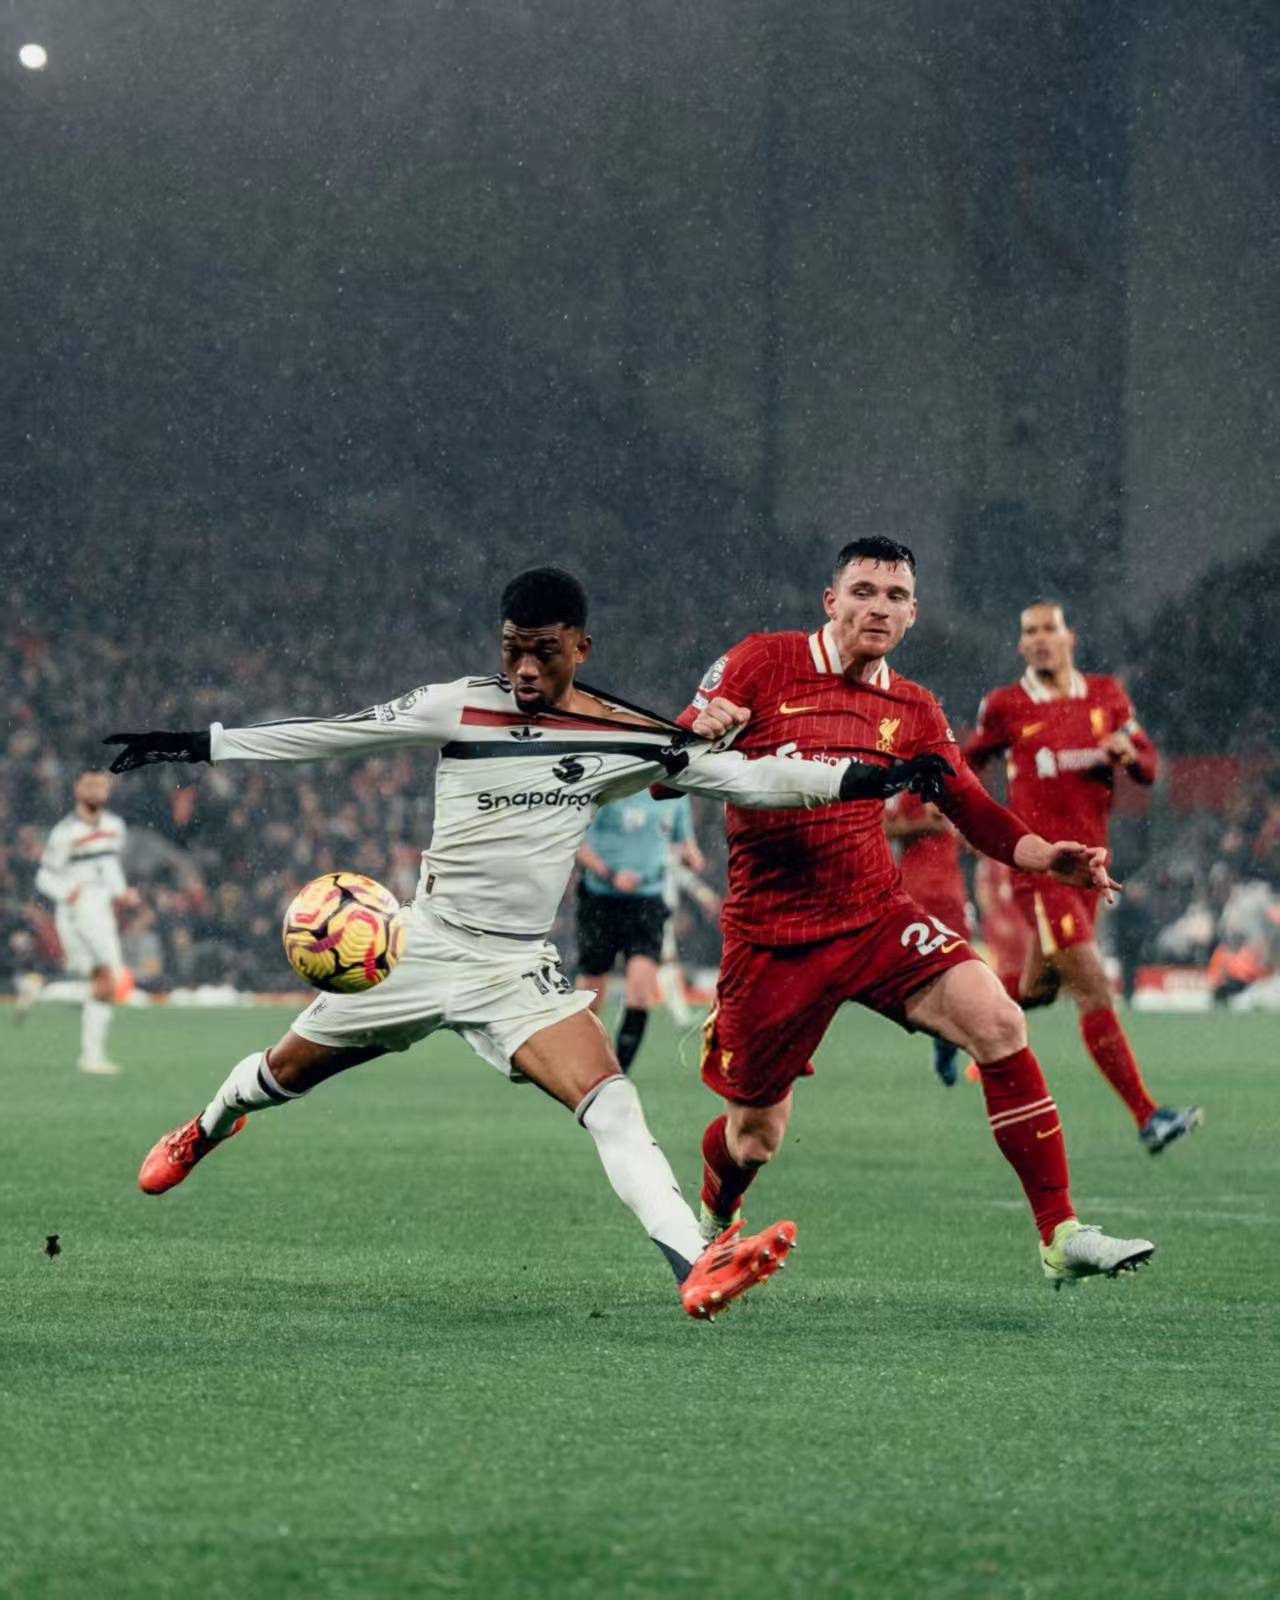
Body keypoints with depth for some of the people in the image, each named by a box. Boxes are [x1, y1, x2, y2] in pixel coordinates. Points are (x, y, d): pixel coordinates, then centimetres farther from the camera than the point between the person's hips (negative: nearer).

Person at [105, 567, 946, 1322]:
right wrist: (198, 745, -2)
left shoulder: (627, 737, -4)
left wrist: (863, 778, -11)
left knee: (610, 1099, -23)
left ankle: (697, 1266, -36)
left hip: (520, 968, 0)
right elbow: (330, 732, -2)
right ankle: (206, 1130, 51)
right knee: (285, 1073, 15)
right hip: (422, 945, 0)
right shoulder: (461, 708, -6)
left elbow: (742, 775, -3)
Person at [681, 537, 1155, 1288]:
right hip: (770, 936, -2)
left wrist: (1047, 856, -11)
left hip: (877, 917, 2)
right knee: (753, 1137, 5)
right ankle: (710, 1225, 43)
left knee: (998, 1022, -22)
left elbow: (973, 808, 9)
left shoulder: (913, 711, 8)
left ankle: (1062, 1237, -20)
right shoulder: (761, 664, -3)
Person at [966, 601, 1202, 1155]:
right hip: (1038, 868, -5)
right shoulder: (1005, 706, -1)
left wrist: (1129, 753, -9)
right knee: (1094, 990, -14)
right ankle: (1147, 1117, -18)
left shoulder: (1107, 696, 8)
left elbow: (1149, 767, 12)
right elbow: (968, 761, 16)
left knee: (1038, 990, 16)